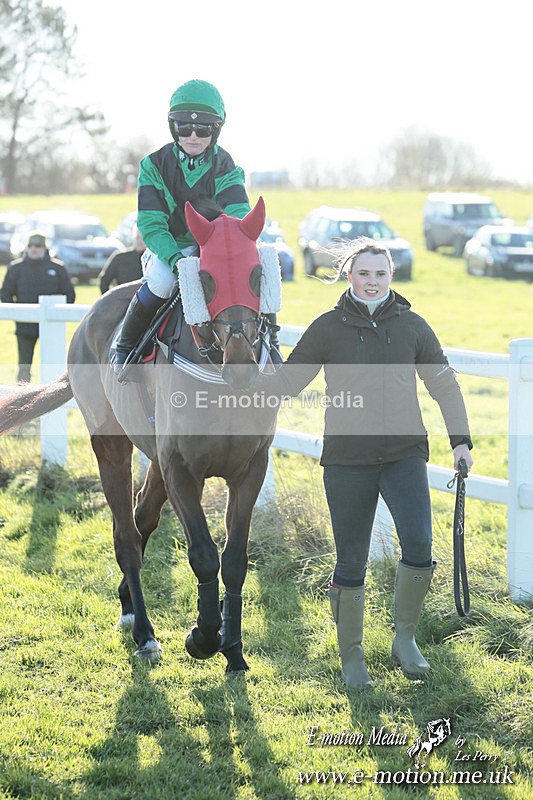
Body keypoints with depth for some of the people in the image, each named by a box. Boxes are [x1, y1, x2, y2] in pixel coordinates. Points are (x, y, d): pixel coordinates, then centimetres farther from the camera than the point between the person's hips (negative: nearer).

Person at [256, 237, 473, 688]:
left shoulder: (412, 326, 5)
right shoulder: (328, 328, 1)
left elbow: (444, 384, 12)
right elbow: (287, 381, 4)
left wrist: (461, 440, 6)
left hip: (404, 453, 1)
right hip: (347, 460, -1)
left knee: (419, 546, -17)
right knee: (351, 563, 3)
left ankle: (405, 638, 4)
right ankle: (352, 657, 19)